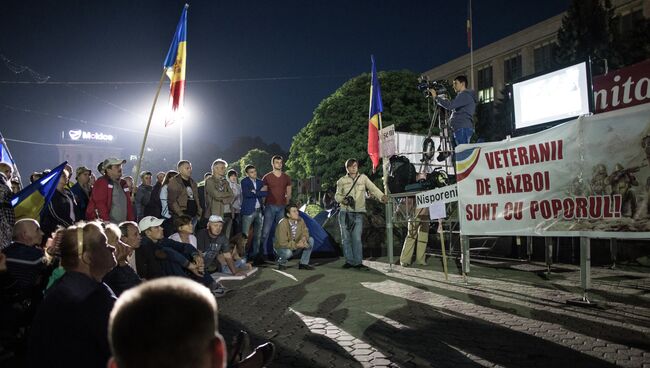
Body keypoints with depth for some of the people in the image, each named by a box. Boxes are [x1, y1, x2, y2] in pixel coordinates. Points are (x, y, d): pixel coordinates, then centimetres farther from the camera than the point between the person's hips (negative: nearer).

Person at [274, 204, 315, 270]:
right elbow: (283, 243, -29)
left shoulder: (300, 220, -12)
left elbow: (305, 232, -3)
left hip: (296, 246, 6)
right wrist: (296, 245, -36)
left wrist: (304, 239, -27)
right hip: (282, 247, -6)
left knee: (310, 240, -13)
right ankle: (281, 262, -2)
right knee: (288, 252, -39)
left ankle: (303, 263, -2)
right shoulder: (282, 224, -29)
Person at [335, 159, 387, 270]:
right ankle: (349, 261, 13)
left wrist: (382, 196, -22)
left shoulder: (363, 178, 6)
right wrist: (342, 199, -10)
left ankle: (358, 262, 1)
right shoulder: (342, 181, 9)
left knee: (357, 238, -6)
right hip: (345, 213, 1)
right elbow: (337, 195, 13)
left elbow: (373, 188, -5)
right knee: (346, 238, 3)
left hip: (358, 213, -1)